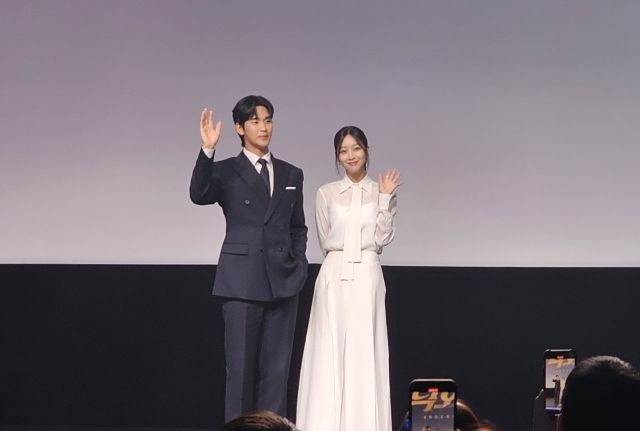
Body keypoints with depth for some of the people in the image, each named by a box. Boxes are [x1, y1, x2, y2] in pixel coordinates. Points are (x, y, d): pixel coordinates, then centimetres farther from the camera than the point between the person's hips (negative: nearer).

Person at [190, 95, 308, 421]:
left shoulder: (290, 175, 14)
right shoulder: (226, 171, 3)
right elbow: (198, 195, -18)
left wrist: (299, 263, 5)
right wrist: (207, 150, -28)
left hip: (282, 282, 3)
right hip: (242, 282, -3)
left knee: (276, 368, 4)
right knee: (241, 366, -1)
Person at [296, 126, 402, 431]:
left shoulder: (381, 192, 7)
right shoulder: (326, 194, 7)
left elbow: (383, 238, -2)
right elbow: (325, 241, 15)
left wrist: (385, 199, -7)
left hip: (367, 275, 0)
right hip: (334, 275, 1)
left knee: (364, 350, -2)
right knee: (330, 349, -1)